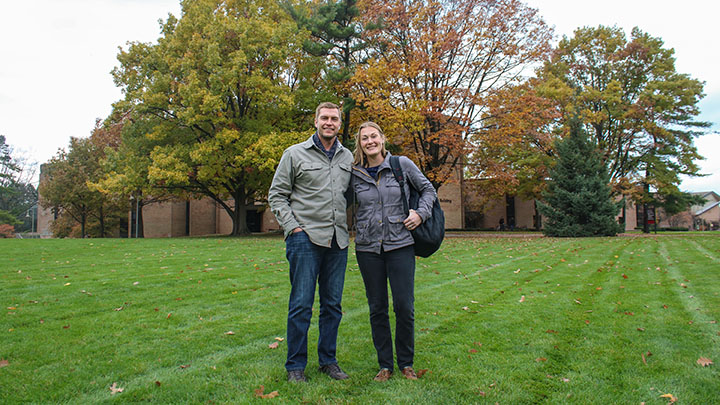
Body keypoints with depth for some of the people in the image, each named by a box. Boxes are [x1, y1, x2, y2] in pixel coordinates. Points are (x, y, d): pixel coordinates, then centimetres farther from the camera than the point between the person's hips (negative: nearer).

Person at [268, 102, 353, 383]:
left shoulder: (348, 157, 13)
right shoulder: (295, 154, 2)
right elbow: (277, 195, 3)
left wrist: (346, 227, 9)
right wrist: (292, 227, -7)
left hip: (338, 240, 4)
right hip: (306, 237, -4)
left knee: (333, 304, 11)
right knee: (301, 304, -1)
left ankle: (328, 361, 25)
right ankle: (295, 365, 13)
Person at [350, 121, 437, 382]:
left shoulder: (402, 165, 0)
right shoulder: (355, 174, 5)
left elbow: (428, 189, 10)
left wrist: (421, 213, -5)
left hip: (400, 244, -1)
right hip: (368, 248, 2)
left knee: (404, 307, -1)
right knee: (377, 309, 7)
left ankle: (406, 363, 20)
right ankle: (385, 365, 22)